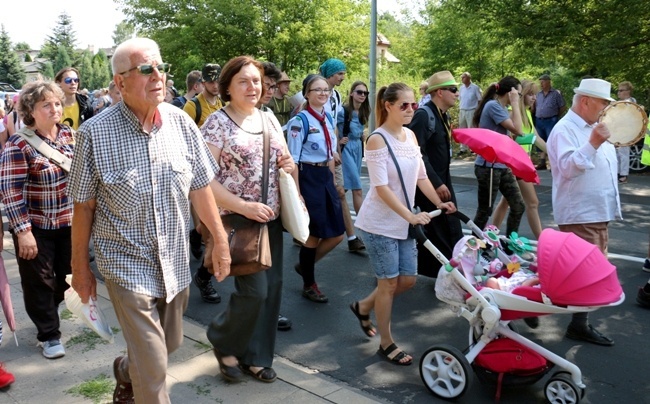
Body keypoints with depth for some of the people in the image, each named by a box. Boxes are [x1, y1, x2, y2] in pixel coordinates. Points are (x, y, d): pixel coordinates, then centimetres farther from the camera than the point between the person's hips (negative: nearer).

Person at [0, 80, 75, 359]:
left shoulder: (70, 135, 1)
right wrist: (23, 231, -21)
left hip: (70, 222, 6)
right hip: (36, 227, -5)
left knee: (67, 275, 19)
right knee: (39, 282, 8)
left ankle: (48, 312, 45)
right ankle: (49, 334, 24)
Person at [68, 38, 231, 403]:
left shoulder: (181, 122, -4)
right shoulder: (95, 133, -14)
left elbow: (200, 188, 3)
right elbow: (84, 206, -6)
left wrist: (221, 240, 7)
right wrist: (80, 267, 0)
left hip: (175, 263, 5)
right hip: (128, 265, -4)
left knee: (170, 345, 22)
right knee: (154, 368, -2)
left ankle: (126, 372, 54)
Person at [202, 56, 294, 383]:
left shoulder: (269, 119, 10)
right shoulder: (216, 123, -9)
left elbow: (283, 160, 21)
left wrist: (289, 165, -3)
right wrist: (243, 206, -22)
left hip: (271, 219, 6)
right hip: (237, 221, -6)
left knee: (272, 287, 9)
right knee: (254, 290, -8)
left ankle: (256, 356, 27)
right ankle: (223, 341, 22)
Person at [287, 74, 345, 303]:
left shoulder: (328, 118, 10)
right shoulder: (300, 121, -12)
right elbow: (292, 160, -14)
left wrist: (332, 181, 16)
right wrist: (297, 192, -17)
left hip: (326, 177, 7)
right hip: (308, 177, -7)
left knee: (337, 234, 7)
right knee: (314, 234, 2)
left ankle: (305, 265, 31)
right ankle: (309, 285, 22)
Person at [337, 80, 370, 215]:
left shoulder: (363, 112, 8)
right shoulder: (343, 111, -15)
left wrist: (362, 136, 6)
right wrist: (338, 141, -15)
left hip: (358, 148, 7)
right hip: (346, 149, -7)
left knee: (346, 186, 12)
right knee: (357, 188, -10)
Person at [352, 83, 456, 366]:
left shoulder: (410, 136, 7)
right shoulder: (377, 139, -16)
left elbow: (421, 176, 12)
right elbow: (381, 187, -21)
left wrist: (440, 203, 2)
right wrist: (410, 216, -26)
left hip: (404, 222, 7)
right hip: (380, 223, -7)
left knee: (408, 280, 10)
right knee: (389, 282, 1)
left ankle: (363, 306, 34)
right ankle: (386, 344, 18)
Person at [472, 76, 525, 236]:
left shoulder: (501, 107, 14)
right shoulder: (493, 105, -15)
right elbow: (517, 129, -19)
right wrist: (515, 103, -14)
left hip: (502, 166, 9)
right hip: (488, 167, -9)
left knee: (518, 207, 9)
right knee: (485, 211, 2)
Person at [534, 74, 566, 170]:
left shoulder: (556, 93, -3)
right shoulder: (538, 94, 11)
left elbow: (563, 108, 0)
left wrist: (555, 116, 3)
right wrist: (537, 117, 7)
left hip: (551, 121, -5)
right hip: (539, 121, 6)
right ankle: (542, 163, 17)